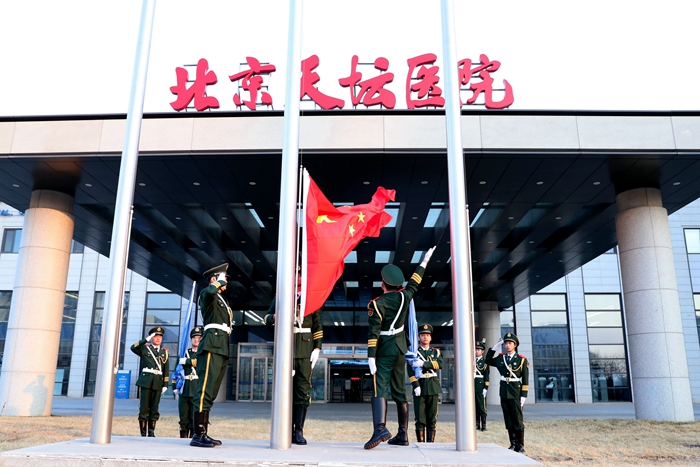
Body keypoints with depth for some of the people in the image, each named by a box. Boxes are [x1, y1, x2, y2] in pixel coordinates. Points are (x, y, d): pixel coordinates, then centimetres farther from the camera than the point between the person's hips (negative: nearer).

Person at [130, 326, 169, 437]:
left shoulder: (164, 351, 16)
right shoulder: (145, 348, 8)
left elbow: (166, 370, 13)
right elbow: (133, 348, -14)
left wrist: (165, 385, 7)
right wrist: (146, 340, -15)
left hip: (158, 383, 3)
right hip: (146, 381, -3)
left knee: (154, 409, 5)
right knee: (144, 408, -2)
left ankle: (151, 433, 12)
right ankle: (143, 433, 4)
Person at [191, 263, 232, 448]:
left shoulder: (222, 300, 28)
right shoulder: (207, 294, 0)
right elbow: (210, 291, -26)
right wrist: (219, 283, -8)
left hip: (222, 348, 9)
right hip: (212, 345, -9)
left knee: (210, 392, 8)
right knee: (205, 390, -13)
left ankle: (204, 433, 10)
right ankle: (198, 435, -15)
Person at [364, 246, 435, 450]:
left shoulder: (376, 304, -12)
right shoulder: (404, 296, 2)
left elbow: (373, 332, -17)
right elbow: (415, 281, 19)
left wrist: (370, 356, -17)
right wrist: (425, 260, 31)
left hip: (384, 350, -6)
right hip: (400, 348, 6)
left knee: (380, 389, -13)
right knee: (399, 391, 12)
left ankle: (380, 428, -34)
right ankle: (403, 435, 14)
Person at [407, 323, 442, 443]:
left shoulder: (436, 352, 15)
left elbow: (440, 364, -5)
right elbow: (410, 370, -3)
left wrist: (423, 363, -17)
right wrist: (416, 386, -14)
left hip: (433, 387, 2)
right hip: (419, 387, -2)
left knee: (432, 417, 2)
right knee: (419, 417, -3)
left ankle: (431, 442, 7)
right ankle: (420, 442, 2)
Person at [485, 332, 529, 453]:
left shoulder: (522, 360, -3)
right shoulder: (501, 358, 8)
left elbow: (525, 379, -5)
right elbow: (488, 360, 23)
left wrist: (524, 395, -10)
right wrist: (495, 347, 11)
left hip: (515, 392, -4)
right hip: (504, 392, 4)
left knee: (518, 419, 0)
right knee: (508, 420, 7)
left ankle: (521, 445, 9)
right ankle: (513, 444, 15)